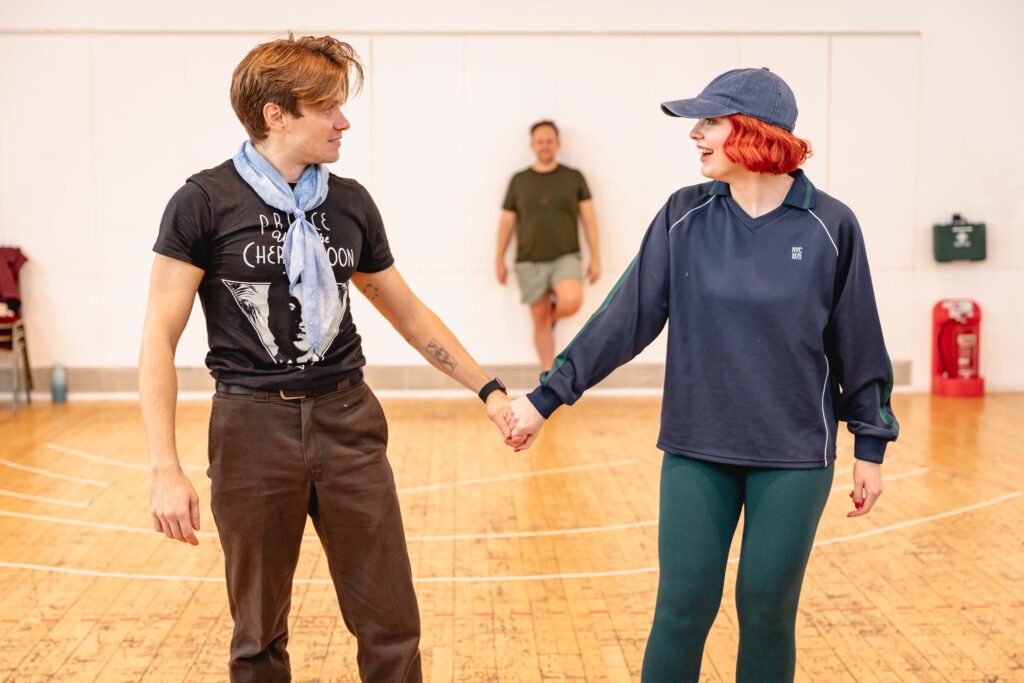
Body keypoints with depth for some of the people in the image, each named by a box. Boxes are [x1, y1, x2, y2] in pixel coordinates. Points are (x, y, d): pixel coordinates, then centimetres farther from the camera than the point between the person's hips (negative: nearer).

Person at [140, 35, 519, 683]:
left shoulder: (351, 203, 5)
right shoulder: (205, 203, -7)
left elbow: (410, 314, 16)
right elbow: (160, 340, -8)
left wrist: (488, 387, 11)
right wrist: (167, 470, -15)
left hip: (348, 421, 3)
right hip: (254, 427, -3)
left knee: (392, 624, 6)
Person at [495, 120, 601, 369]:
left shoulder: (574, 177, 7)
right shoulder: (519, 180, 9)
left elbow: (589, 219, 6)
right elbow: (506, 222, 12)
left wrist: (596, 258, 0)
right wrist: (499, 260, 10)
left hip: (565, 257, -1)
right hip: (529, 262, 1)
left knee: (572, 301, -27)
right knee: (540, 321, 2)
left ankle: (554, 311, 10)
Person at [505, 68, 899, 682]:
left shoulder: (830, 226, -6)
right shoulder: (684, 217, -2)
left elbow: (859, 344, 0)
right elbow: (625, 316, -3)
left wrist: (871, 446, 4)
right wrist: (548, 396, -5)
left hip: (794, 457, -1)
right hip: (697, 452, 1)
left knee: (767, 609, 7)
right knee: (684, 605, 2)